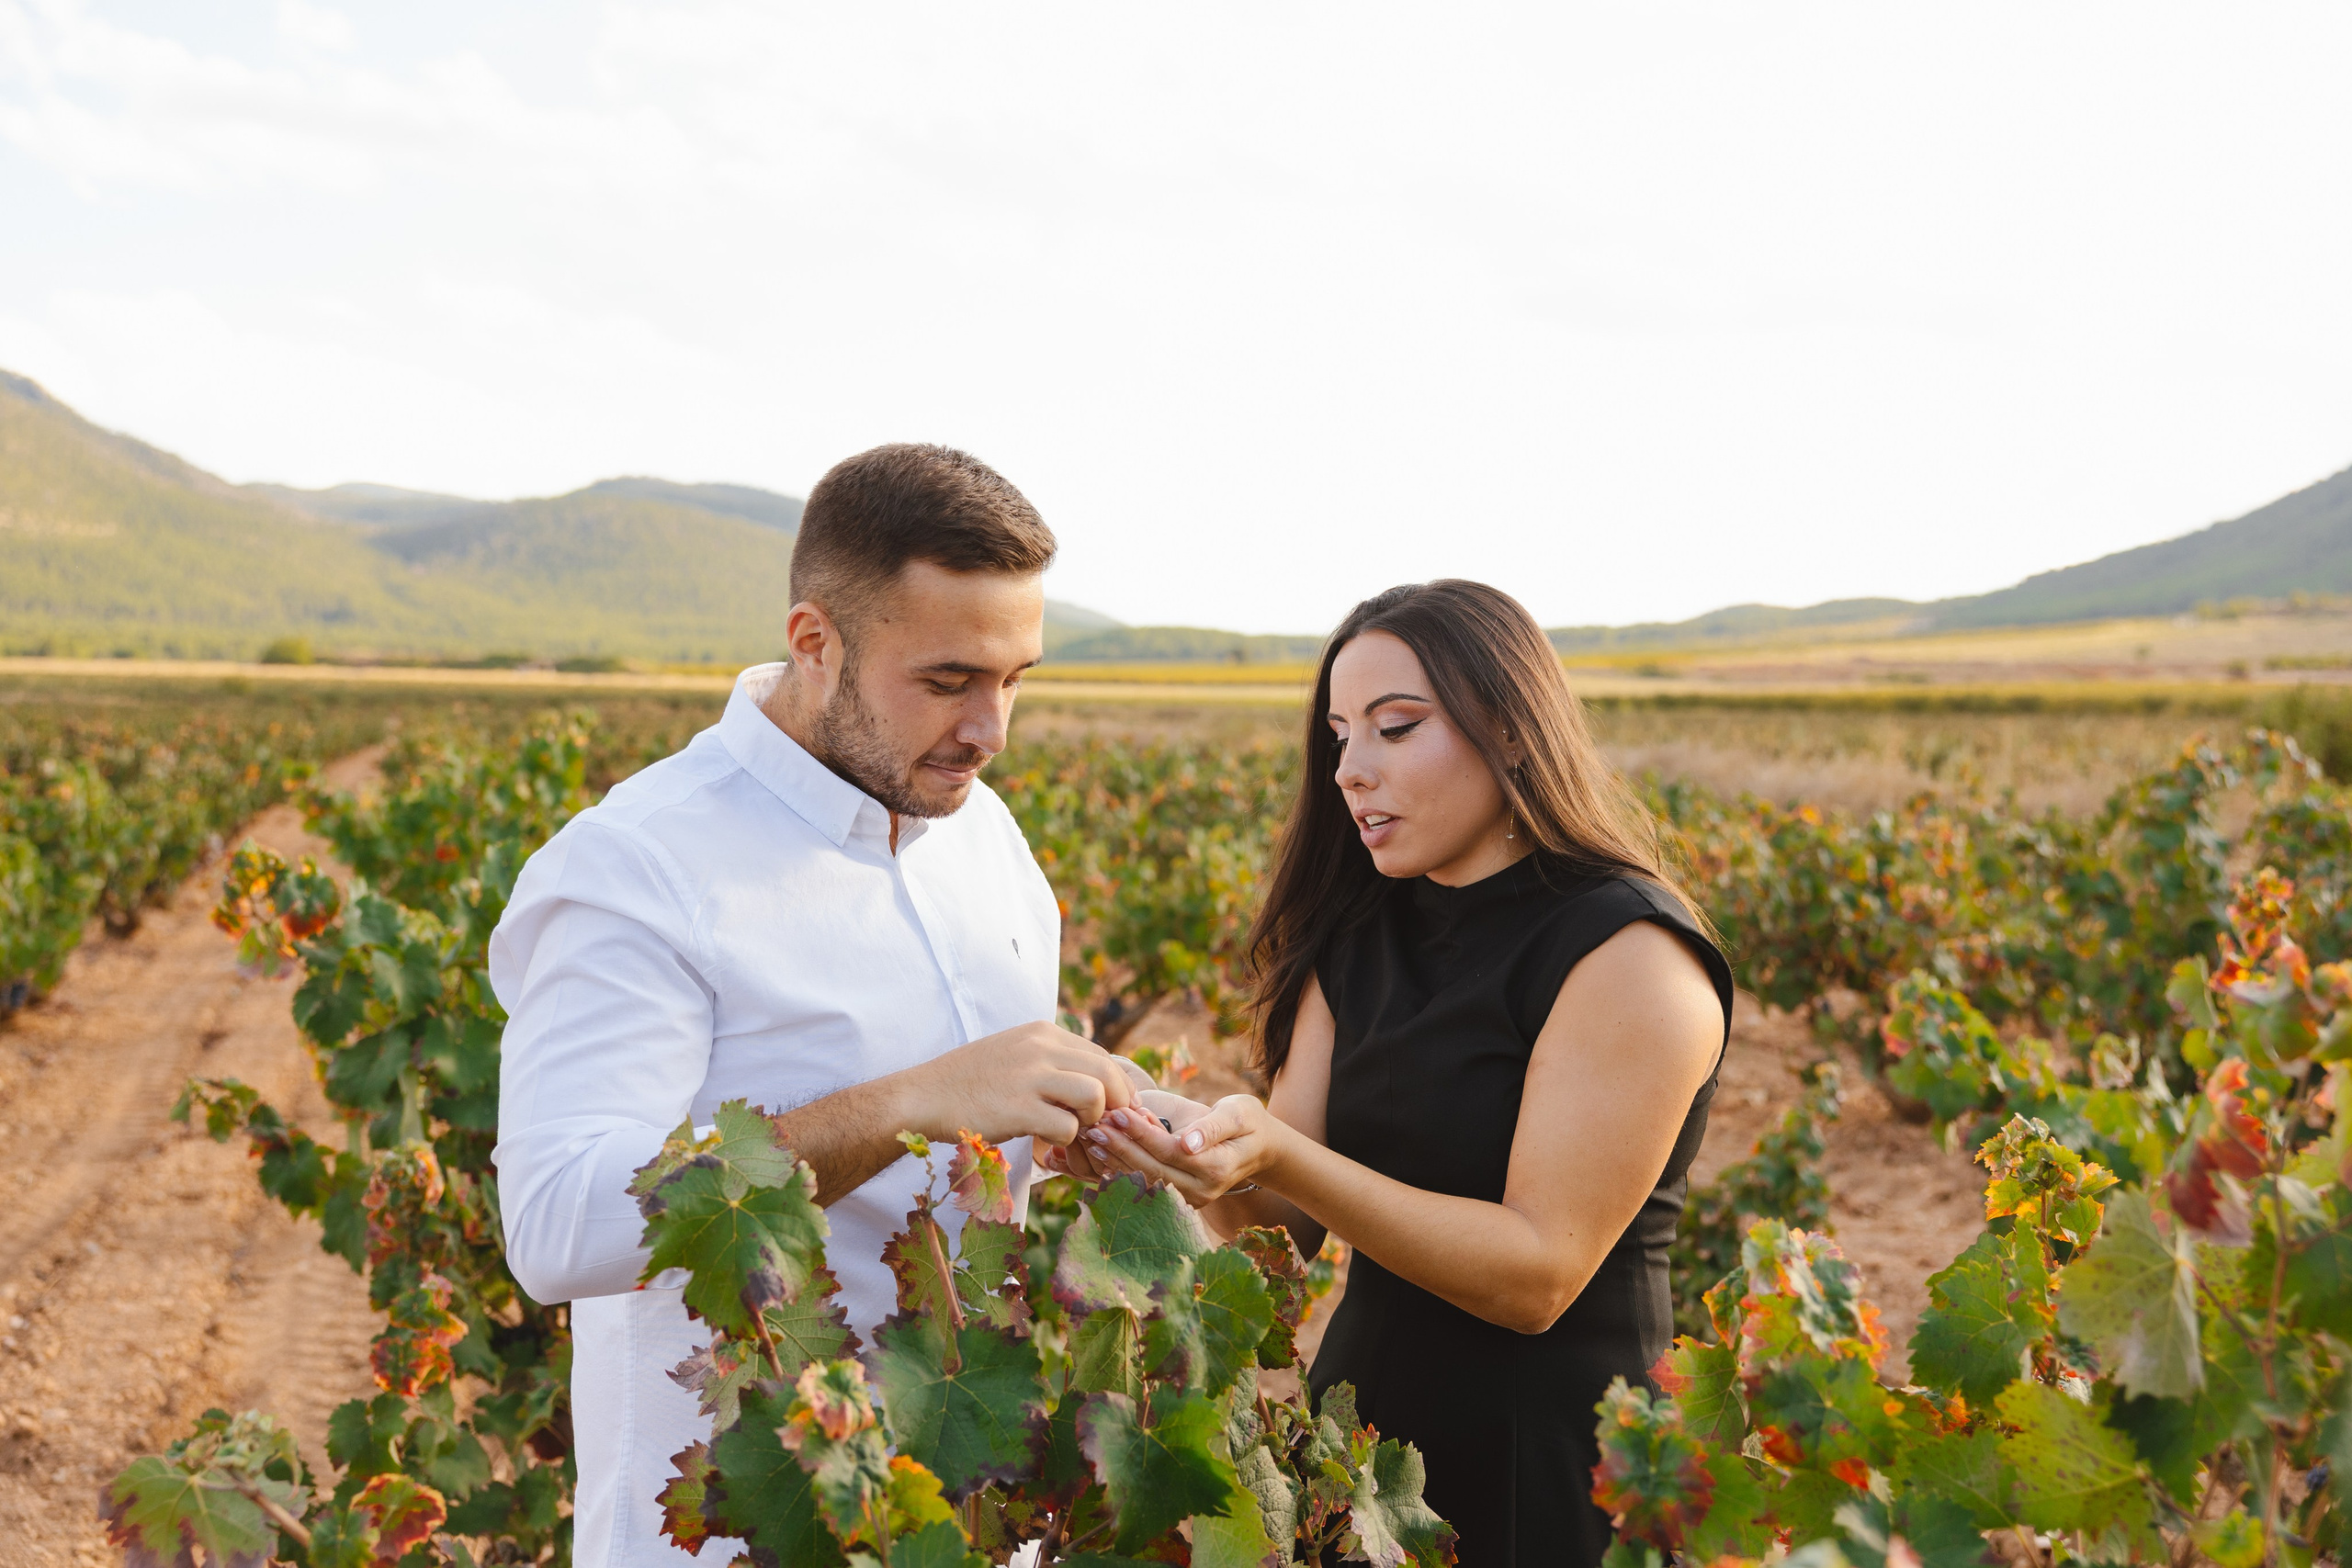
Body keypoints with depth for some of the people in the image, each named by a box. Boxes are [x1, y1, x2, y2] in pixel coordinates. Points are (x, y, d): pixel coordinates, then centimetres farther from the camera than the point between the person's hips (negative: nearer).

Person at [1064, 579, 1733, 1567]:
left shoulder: (1632, 956, -16)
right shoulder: (1358, 939, 5)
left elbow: (1536, 1274, -21)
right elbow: (1284, 1213, -1)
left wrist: (1281, 1156, -30)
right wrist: (1157, 1141, -21)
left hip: (1553, 1468, -6)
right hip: (1365, 1427, 6)